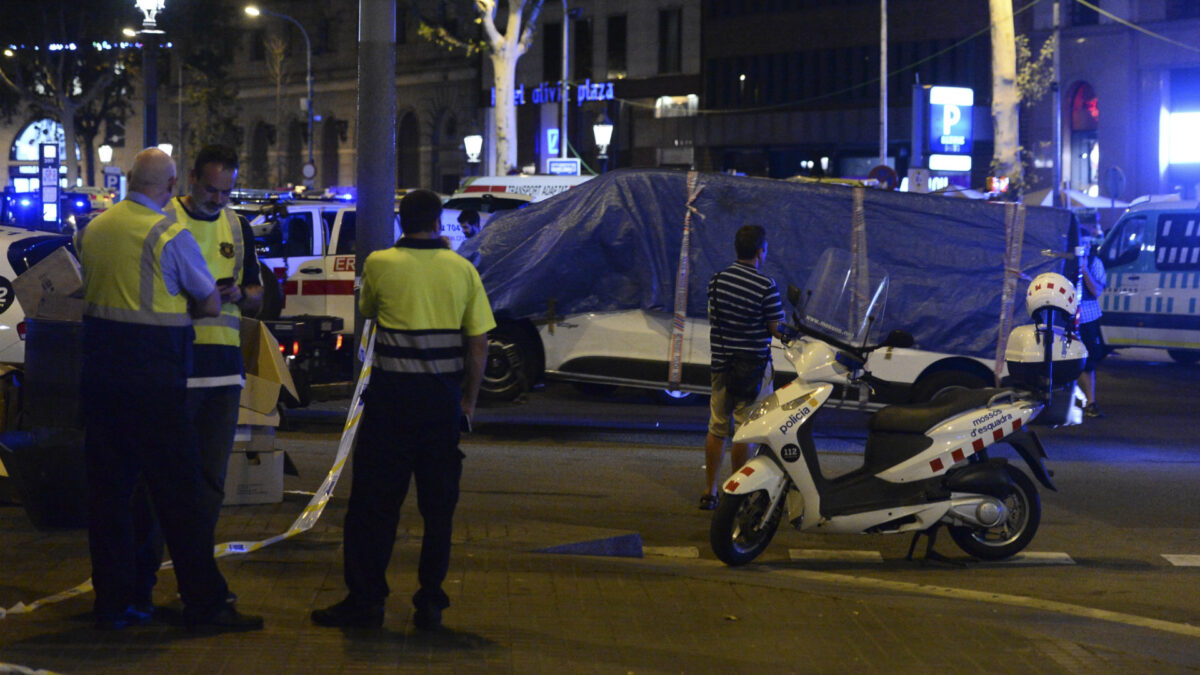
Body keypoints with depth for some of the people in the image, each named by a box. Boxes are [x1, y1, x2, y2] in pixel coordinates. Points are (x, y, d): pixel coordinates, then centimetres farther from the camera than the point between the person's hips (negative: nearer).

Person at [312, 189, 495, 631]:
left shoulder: (380, 265, -4)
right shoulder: (463, 271, 1)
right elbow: (478, 345, 1)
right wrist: (468, 401, 10)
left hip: (392, 396, -2)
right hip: (443, 399, 2)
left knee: (373, 501, 4)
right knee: (438, 506, 10)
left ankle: (365, 600, 4)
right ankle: (430, 604, 11)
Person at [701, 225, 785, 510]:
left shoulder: (717, 280, 3)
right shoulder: (766, 286, -15)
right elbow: (778, 331, -12)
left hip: (721, 363, 5)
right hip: (753, 365, -5)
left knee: (717, 428, 12)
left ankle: (710, 492, 16)